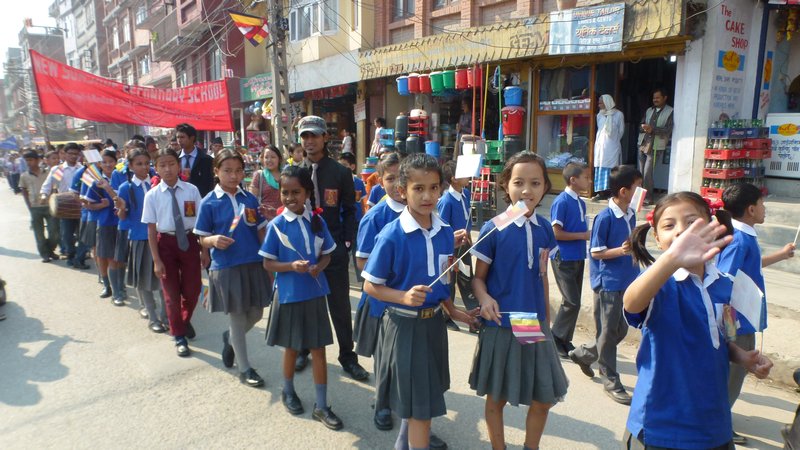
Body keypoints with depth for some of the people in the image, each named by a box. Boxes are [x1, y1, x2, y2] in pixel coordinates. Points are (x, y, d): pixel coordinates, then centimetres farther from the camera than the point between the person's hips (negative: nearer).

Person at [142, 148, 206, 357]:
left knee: (193, 288, 9)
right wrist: (156, 260, -7)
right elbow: (151, 230, -5)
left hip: (189, 241, 1)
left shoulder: (191, 190, -7)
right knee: (171, 291, 10)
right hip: (166, 242, 0)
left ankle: (186, 320, 43)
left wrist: (204, 250, -1)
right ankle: (179, 336, 28)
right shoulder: (152, 195, -7)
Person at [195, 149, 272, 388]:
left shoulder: (250, 199, 3)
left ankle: (230, 338, 45)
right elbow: (202, 238, -2)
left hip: (254, 264, 4)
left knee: (256, 314, 13)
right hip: (226, 267, -4)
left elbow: (261, 232, 8)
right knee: (237, 316, 6)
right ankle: (244, 368, 23)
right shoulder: (209, 203, -6)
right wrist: (213, 240, -24)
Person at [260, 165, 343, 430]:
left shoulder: (317, 221, -3)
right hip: (289, 295, -2)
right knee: (292, 347, 15)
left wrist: (318, 267, -15)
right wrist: (292, 266, -23)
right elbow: (268, 264, -6)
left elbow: (327, 254, 6)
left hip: (315, 293, 2)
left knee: (318, 348, 7)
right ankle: (288, 391, 41)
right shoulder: (276, 225, -10)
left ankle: (321, 406, 19)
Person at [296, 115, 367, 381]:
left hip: (334, 248, -2)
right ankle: (303, 350, 34)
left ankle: (347, 357, 20)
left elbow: (349, 211, 2)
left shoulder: (340, 173, -1)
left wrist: (347, 241, -7)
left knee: (340, 306, 5)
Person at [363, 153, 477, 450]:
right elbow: (370, 286, -14)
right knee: (420, 402, 2)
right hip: (404, 324, -6)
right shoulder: (391, 236, -20)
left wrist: (452, 311, 10)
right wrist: (404, 297, -28)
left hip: (434, 321, 6)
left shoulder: (445, 232, -2)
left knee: (425, 392, 23)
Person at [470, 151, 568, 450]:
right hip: (500, 326, -4)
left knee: (543, 400, 13)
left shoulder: (545, 229, 1)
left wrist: (547, 321, 12)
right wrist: (485, 299, -27)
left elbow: (542, 278, 11)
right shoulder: (493, 229, -12)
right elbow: (479, 277, -6)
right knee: (496, 398, 11)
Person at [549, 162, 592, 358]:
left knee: (573, 302, 12)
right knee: (572, 302, -7)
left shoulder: (581, 202, 11)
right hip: (563, 259, -8)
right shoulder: (561, 202, -13)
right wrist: (583, 235, -16)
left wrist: (589, 234, -1)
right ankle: (555, 339, 8)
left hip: (578, 258, 8)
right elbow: (556, 233, -17)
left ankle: (565, 341, 22)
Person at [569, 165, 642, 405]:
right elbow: (595, 252, -13)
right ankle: (611, 381, 19)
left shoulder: (631, 214, 5)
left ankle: (582, 354, 37)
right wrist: (621, 251, -27)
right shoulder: (605, 217, -16)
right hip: (608, 283, -8)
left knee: (621, 330, 17)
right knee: (608, 332, 5)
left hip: (626, 282, 8)